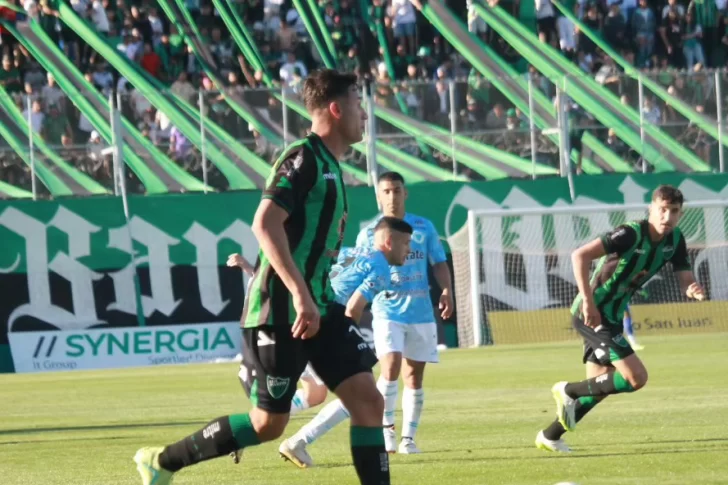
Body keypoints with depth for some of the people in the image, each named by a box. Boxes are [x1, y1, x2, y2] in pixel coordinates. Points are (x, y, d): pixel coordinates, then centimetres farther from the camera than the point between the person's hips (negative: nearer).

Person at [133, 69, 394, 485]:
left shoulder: (329, 166, 15)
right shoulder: (304, 158, -14)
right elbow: (265, 224, -26)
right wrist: (300, 294, -31)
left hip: (318, 308, 9)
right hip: (279, 312, -9)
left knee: (368, 401, -3)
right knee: (268, 424, -1)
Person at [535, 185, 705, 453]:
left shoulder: (674, 240, 1)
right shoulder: (631, 234, -23)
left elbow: (685, 278, 0)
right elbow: (580, 255, -27)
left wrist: (694, 289, -25)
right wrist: (588, 301, -30)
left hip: (611, 317, 9)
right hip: (592, 313, -9)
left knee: (600, 386, 17)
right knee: (636, 377, -16)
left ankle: (549, 436, 30)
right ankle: (568, 391, -1)